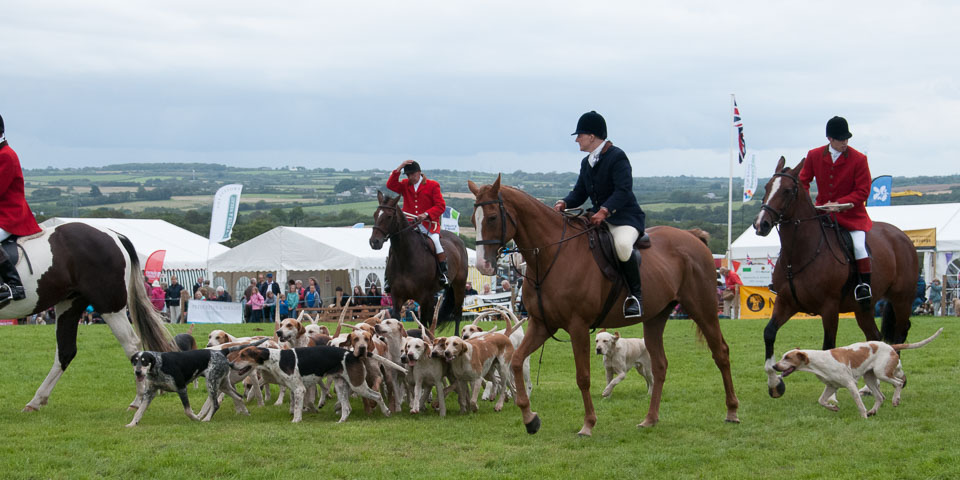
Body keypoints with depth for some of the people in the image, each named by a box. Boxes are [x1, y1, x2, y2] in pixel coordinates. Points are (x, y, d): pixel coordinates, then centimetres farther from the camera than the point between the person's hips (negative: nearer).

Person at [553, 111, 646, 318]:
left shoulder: (617, 157, -12)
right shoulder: (586, 163, 14)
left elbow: (623, 191, -23)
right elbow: (579, 192, 14)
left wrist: (605, 210, -36)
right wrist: (564, 204, -8)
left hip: (626, 217, -9)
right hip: (598, 217, 9)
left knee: (622, 244, -39)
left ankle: (636, 295, -21)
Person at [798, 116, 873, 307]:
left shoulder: (858, 159, -12)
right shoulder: (814, 156, -3)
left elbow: (863, 191, -11)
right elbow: (803, 181, 9)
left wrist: (839, 203, -22)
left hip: (851, 213, -3)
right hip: (822, 211, 3)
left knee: (859, 245, -21)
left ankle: (864, 284, -5)